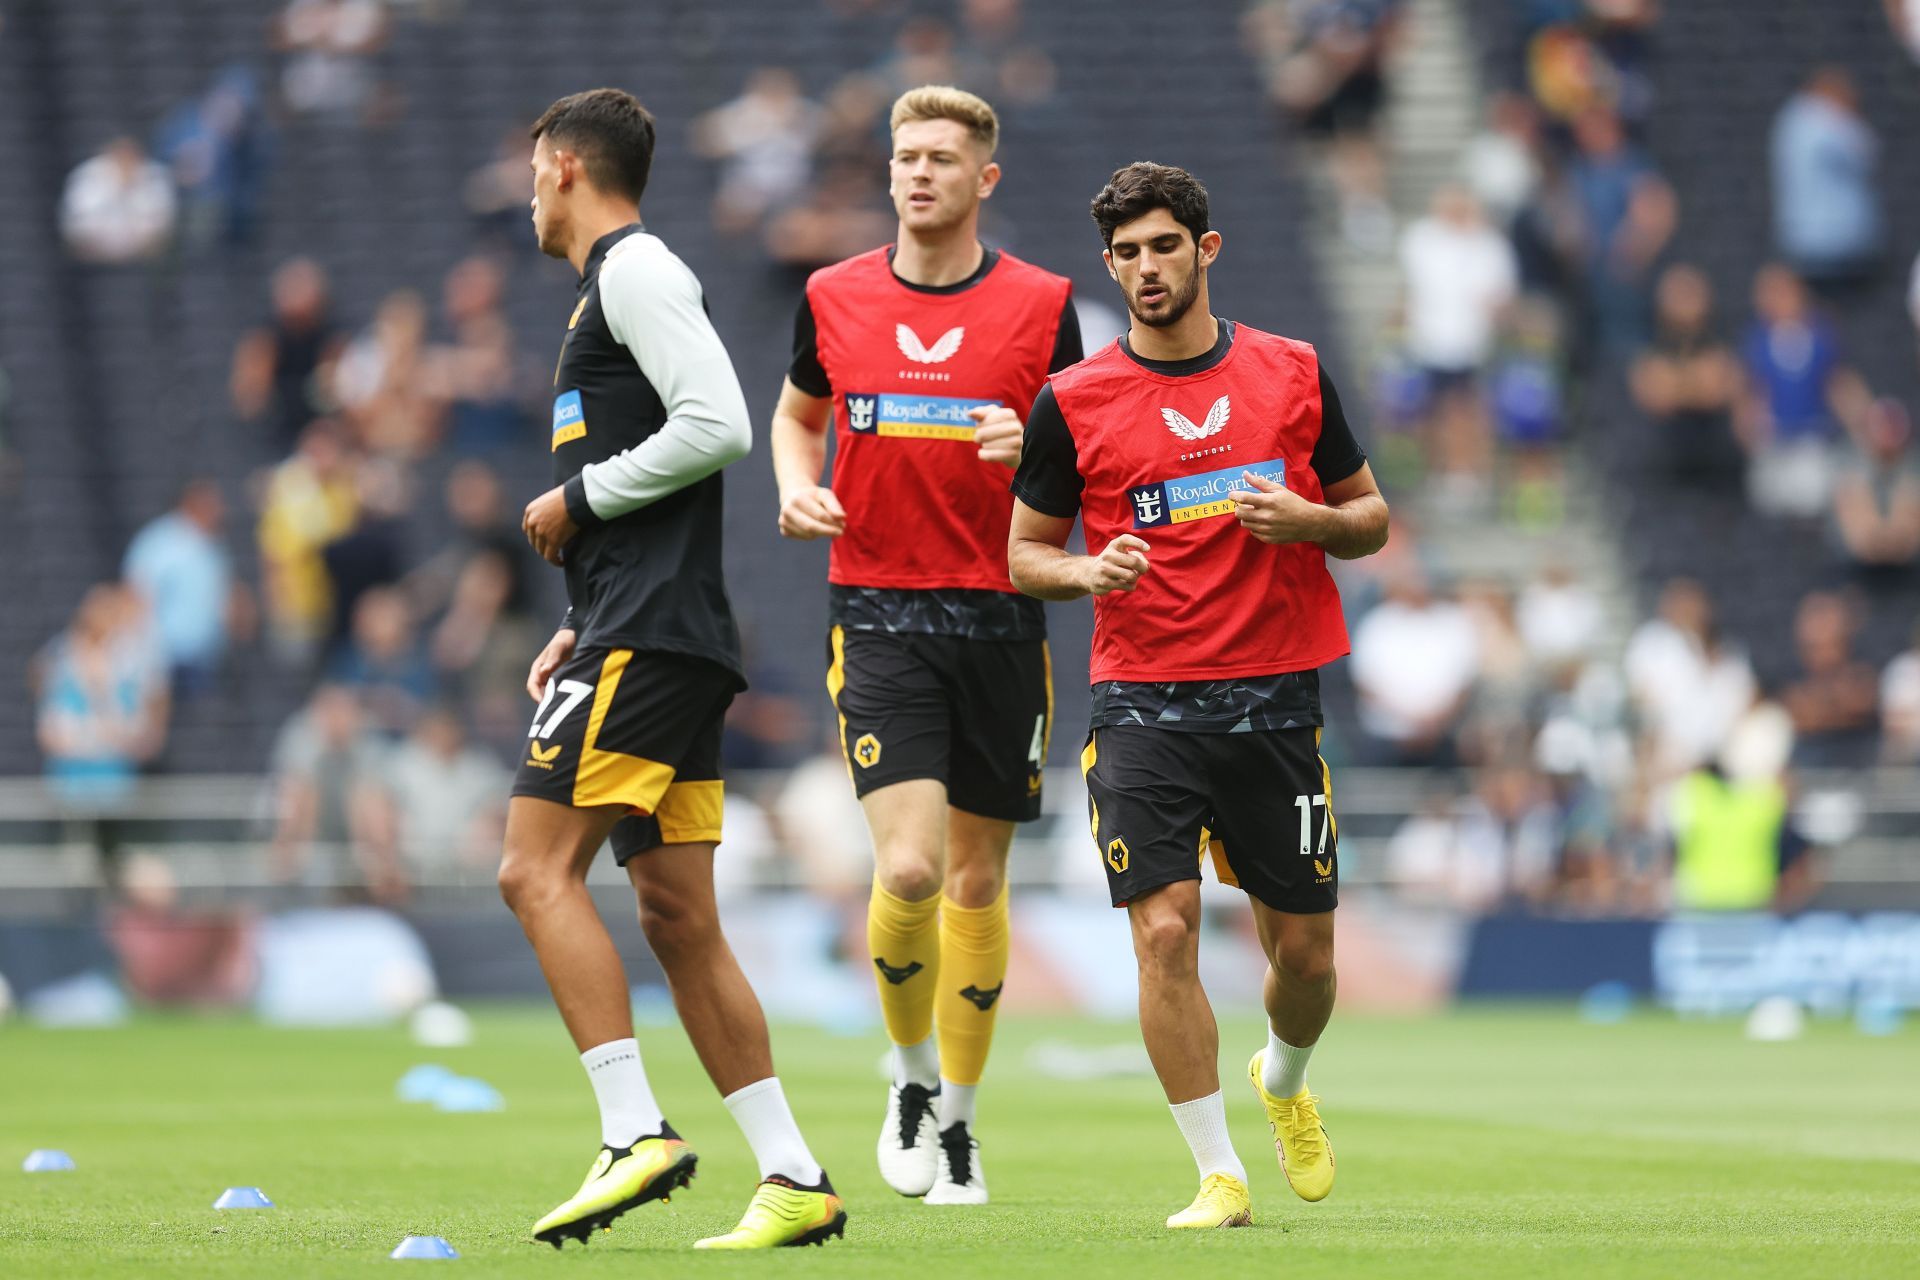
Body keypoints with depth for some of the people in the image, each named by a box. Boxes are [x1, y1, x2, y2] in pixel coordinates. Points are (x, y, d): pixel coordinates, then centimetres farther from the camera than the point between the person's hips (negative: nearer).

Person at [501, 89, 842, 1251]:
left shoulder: (635, 270, -5)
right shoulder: (624, 279, 25)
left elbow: (719, 425, -19)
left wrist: (581, 498, -10)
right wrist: (583, 632, 20)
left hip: (649, 635, -10)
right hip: (672, 639, 10)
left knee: (540, 869, -14)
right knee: (679, 915, 6)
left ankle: (636, 1133, -21)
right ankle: (795, 1178, 3)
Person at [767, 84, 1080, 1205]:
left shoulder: (1042, 304, 1)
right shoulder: (836, 299, 5)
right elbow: (798, 412, 22)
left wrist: (1032, 450, -16)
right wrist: (798, 487, 1)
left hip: (1001, 617, 1)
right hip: (879, 613, -1)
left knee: (979, 878, 7)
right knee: (909, 870, -15)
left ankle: (959, 1116, 23)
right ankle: (913, 1081, 10)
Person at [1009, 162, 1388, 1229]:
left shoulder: (1293, 373, 5)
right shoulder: (1073, 402, 1)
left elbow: (1371, 519, 13)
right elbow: (1025, 552, 9)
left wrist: (1311, 521, -9)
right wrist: (1089, 571, -12)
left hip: (1276, 699, 1)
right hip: (1144, 701, -1)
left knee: (1304, 951, 6)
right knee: (1165, 930, -14)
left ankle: (1284, 1082, 40)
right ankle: (1220, 1174, -4)